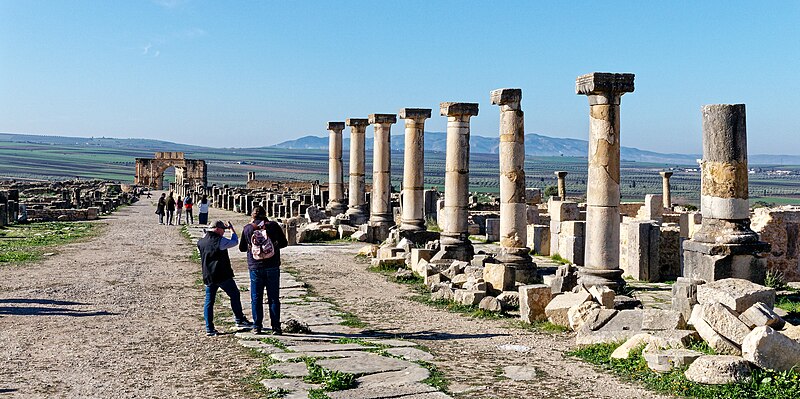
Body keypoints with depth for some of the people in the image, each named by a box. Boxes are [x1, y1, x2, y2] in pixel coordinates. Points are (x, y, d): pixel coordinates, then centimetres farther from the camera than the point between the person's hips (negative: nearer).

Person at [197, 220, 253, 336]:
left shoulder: (201, 242, 7)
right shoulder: (220, 241, -13)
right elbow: (234, 242, 0)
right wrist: (231, 229, 16)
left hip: (208, 277, 6)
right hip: (222, 276, -6)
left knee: (209, 301, 7)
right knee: (234, 295, 9)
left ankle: (209, 328, 6)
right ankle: (240, 320, 13)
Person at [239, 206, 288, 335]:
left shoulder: (247, 228, 0)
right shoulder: (273, 226, -2)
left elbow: (242, 248, 8)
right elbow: (284, 243, 7)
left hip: (255, 268, 0)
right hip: (272, 267, 0)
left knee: (256, 299, 9)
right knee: (274, 298, 6)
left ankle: (257, 327, 8)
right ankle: (276, 327, 4)